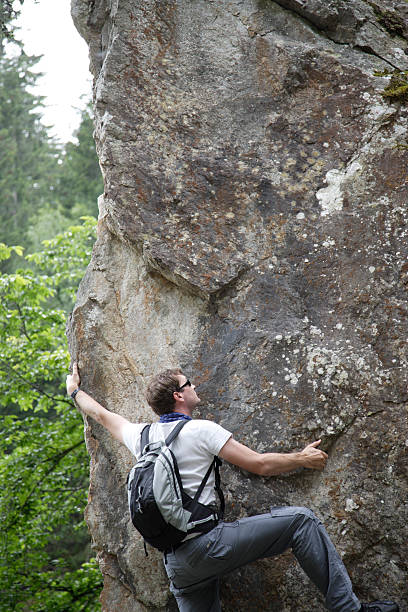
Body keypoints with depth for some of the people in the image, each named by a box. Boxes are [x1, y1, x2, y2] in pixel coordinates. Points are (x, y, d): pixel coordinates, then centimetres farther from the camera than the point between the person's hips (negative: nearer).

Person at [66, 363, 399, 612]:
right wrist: (303, 458, 14)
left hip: (176, 562, 7)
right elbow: (260, 464, -2)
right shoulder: (200, 430, -4)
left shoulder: (141, 436, 14)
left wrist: (75, 390, 52)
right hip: (207, 543, -7)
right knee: (300, 519, -5)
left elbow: (101, 413, 33)